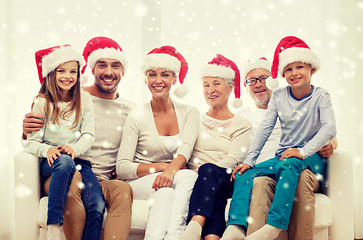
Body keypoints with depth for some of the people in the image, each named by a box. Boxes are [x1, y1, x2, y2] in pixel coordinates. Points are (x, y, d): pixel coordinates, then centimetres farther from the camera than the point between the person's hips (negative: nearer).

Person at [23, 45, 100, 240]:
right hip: (51, 164, -2)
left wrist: (74, 148, -18)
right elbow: (32, 142, -2)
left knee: (98, 206, -28)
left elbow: (88, 135, 4)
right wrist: (47, 150, -24)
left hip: (79, 160, 2)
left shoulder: (84, 100, 12)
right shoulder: (42, 103, 4)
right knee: (64, 161, -41)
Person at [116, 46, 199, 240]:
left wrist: (171, 169, -33)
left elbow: (185, 148, -12)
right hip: (139, 182, -2)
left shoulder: (189, 113, 8)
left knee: (190, 176, -32)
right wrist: (160, 167, -21)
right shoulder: (137, 117, 0)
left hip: (177, 182, 2)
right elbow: (122, 169, -8)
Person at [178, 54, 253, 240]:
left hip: (226, 181, -1)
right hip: (197, 180, 1)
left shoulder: (242, 125, 15)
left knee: (208, 170, -36)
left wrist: (205, 171, -19)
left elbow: (233, 159, -2)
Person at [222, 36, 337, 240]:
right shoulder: (279, 97, 7)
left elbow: (330, 128, -17)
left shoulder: (320, 96, -3)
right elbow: (265, 129, 4)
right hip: (283, 155, 5)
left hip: (311, 157, -4)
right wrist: (249, 160, -7)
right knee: (244, 174, -17)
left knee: (288, 164, -38)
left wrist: (303, 151, -29)